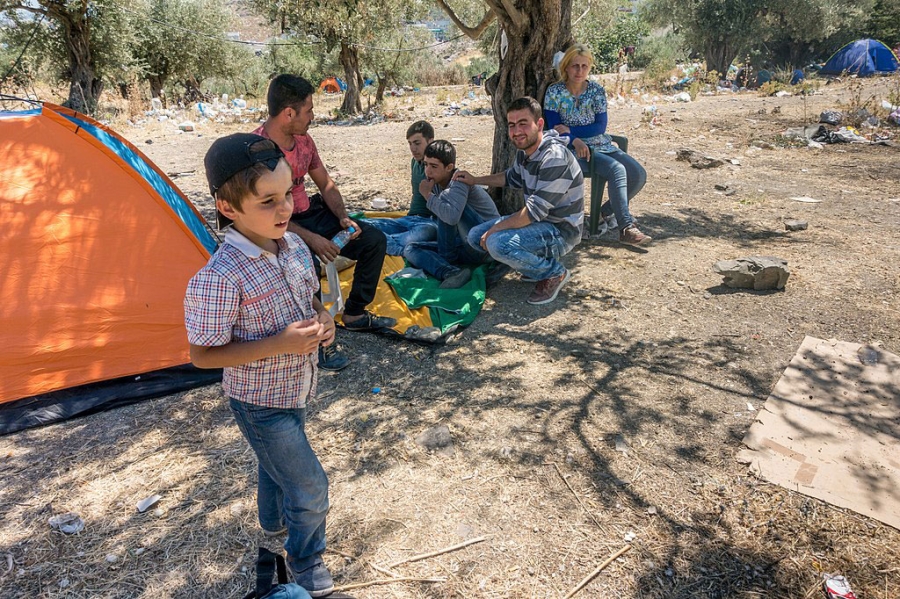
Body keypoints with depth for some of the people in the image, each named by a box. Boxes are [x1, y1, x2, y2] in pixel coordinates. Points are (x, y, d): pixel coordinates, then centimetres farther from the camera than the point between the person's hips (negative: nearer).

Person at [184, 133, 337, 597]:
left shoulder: (294, 245, -8)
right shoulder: (219, 279, -31)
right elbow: (203, 355, -23)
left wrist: (323, 320, -13)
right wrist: (278, 344, -31)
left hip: (297, 388, 7)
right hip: (262, 404, -7)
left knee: (277, 461, 31)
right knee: (310, 488, 5)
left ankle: (273, 520, 60)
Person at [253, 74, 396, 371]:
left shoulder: (303, 140, 2)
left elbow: (325, 184, 12)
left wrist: (343, 217, -6)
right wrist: (311, 239, -32)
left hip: (310, 214, 8)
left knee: (374, 240, 0)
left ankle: (354, 314, 13)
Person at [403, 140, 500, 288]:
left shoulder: (459, 181, -19)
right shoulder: (436, 182, 5)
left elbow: (452, 217, -37)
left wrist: (428, 195, -23)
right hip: (465, 244, 8)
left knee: (446, 205, -26)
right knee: (410, 250, -4)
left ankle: (447, 258, -12)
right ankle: (451, 273, -29)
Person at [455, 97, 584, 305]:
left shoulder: (555, 158, -27)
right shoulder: (526, 149, 0)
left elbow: (534, 212, -28)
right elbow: (513, 177, 24)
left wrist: (495, 229, -19)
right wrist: (475, 180, 17)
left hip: (561, 231, -9)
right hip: (538, 221, 9)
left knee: (498, 243, -31)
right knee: (476, 236, 7)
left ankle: (554, 272, -7)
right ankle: (539, 266, 11)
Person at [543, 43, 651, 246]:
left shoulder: (597, 90, 7)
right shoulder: (554, 92, -1)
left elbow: (600, 126, -1)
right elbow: (554, 128, -8)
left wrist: (571, 129, -14)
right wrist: (575, 141, -26)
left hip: (602, 145, 5)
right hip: (573, 149, -5)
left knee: (639, 174, -14)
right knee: (617, 170, -30)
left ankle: (607, 211, 9)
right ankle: (626, 228, -29)